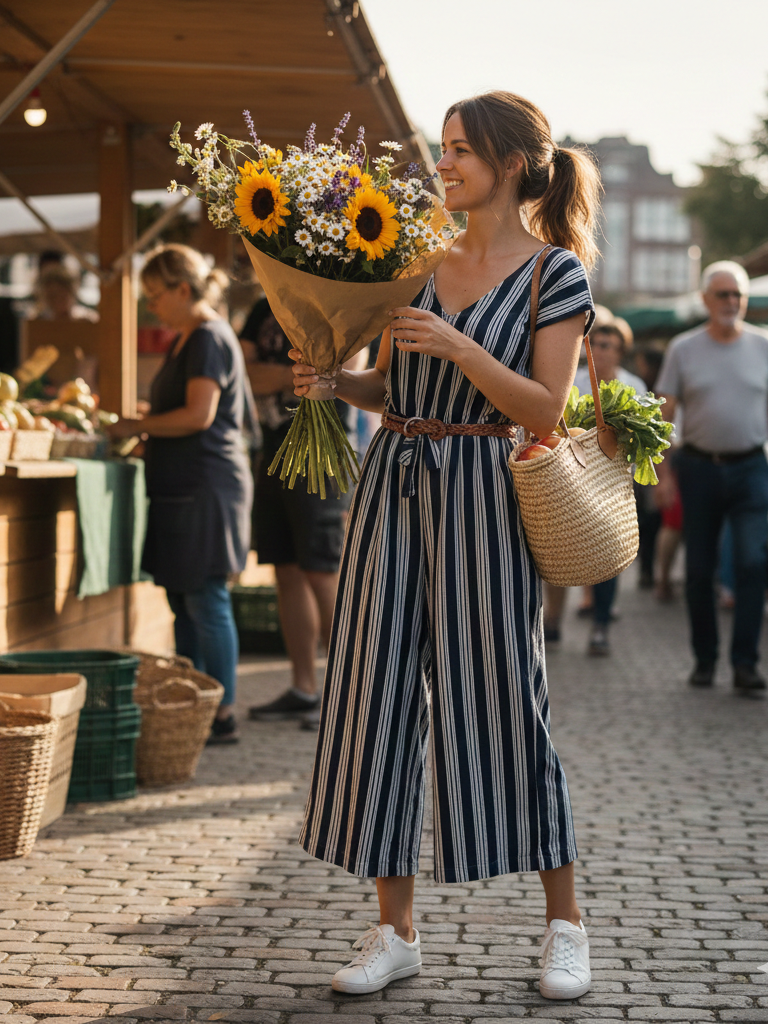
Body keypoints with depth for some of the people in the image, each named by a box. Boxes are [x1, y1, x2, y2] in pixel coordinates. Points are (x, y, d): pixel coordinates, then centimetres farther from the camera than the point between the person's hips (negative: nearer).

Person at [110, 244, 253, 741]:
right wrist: (141, 428, 10)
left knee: (206, 600, -7)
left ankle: (223, 716, -2)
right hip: (183, 486, 10)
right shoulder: (186, 340, 19)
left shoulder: (210, 338, -12)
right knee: (184, 602, 11)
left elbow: (198, 415, -20)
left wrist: (136, 426, -12)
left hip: (205, 485, -10)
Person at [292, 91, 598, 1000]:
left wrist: (457, 347, -19)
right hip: (393, 484, 5)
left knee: (502, 701, -2)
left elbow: (543, 410, -9)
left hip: (482, 498, -5)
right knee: (382, 696, 3)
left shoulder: (556, 272, -2)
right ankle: (394, 931, 12)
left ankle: (563, 925, 14)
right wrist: (331, 378, -4)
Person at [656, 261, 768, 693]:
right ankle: (705, 658, 20)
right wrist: (663, 471, -3)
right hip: (699, 467, 1)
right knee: (700, 567, 6)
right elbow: (664, 414, 4)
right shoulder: (684, 349, 3)